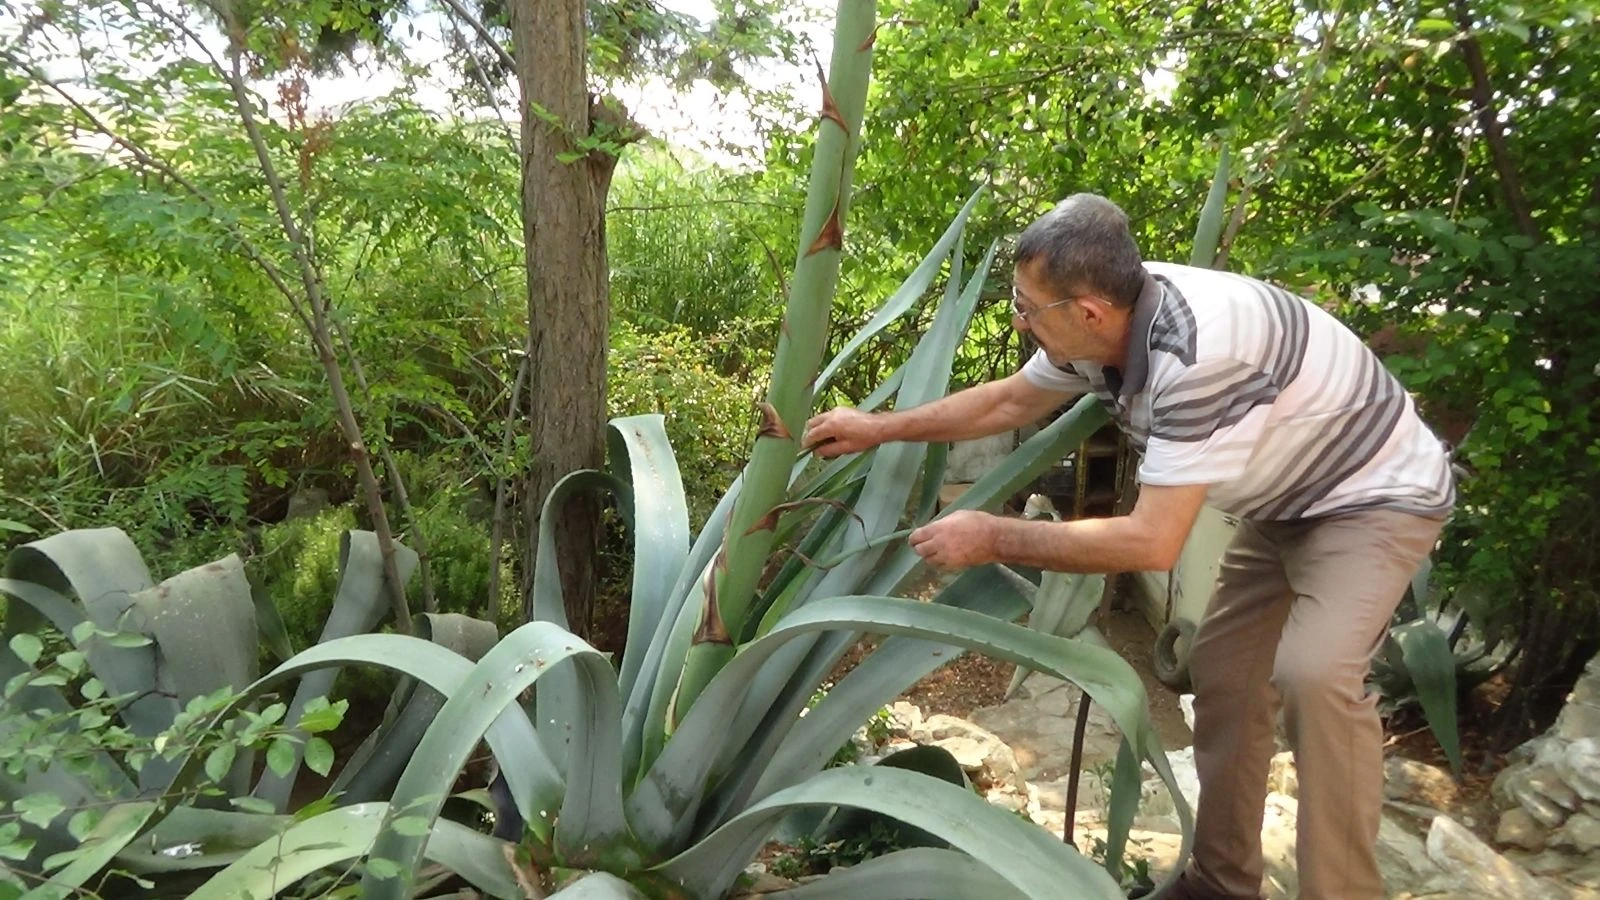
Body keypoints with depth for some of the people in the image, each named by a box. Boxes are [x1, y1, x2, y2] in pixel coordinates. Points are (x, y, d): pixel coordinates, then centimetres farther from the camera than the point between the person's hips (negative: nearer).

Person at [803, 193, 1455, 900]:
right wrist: (883, 428, 4)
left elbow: (1152, 543, -38)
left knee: (1313, 674, -28)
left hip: (1377, 495, -8)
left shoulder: (1199, 351, -39)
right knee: (1222, 670, 9)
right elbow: (1011, 400, 5)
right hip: (1286, 503, 8)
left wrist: (992, 538, -30)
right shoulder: (1103, 323, -13)